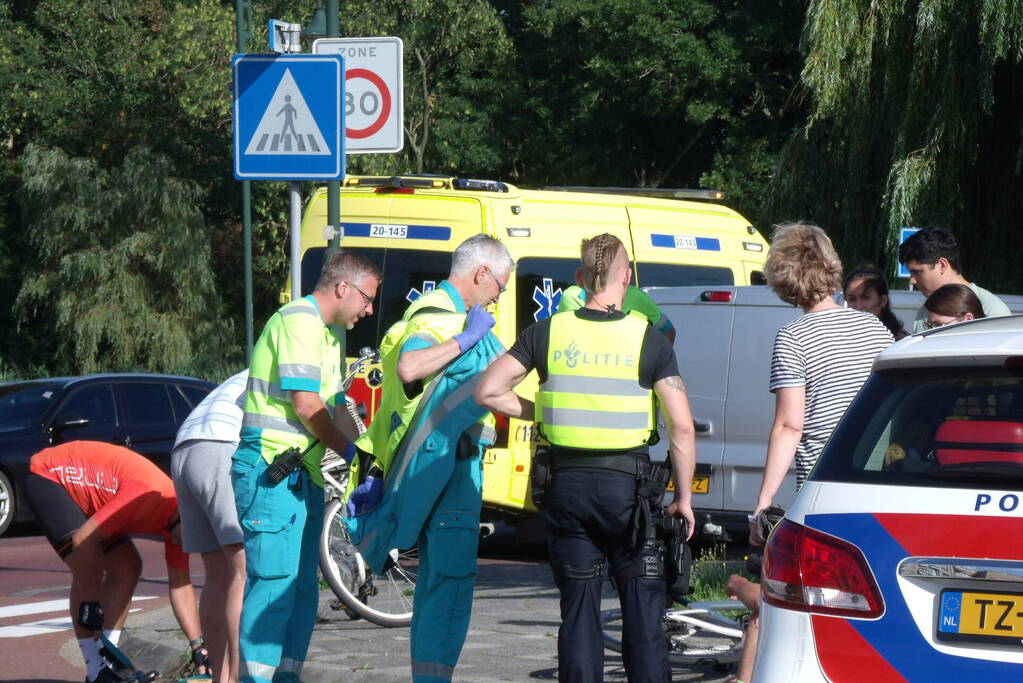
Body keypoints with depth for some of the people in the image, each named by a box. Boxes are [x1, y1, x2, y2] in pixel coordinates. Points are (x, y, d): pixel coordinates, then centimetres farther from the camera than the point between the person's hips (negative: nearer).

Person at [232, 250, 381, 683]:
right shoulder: (300, 320, -10)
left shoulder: (328, 334, 22)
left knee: (302, 586, 10)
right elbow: (305, 405, -16)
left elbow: (332, 406, 26)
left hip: (303, 474, 10)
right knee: (272, 578, -12)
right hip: (271, 470, -10)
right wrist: (350, 452, -6)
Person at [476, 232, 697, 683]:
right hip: (627, 484, -2)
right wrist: (684, 497, 2)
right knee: (642, 608, 3)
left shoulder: (547, 333, 0)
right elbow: (682, 428, -7)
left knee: (578, 608, 8)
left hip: (566, 483, 2)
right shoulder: (649, 340, -5)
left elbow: (488, 391, -1)